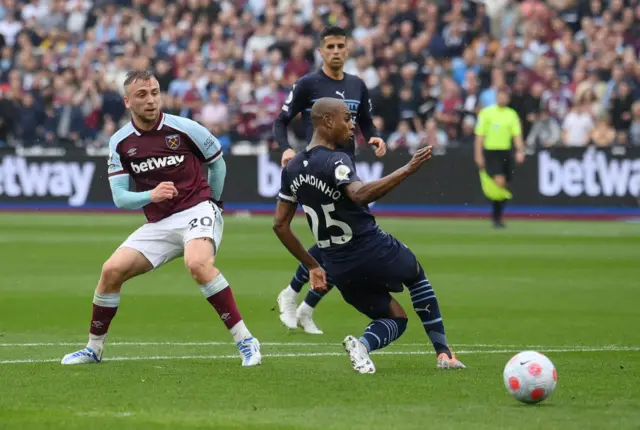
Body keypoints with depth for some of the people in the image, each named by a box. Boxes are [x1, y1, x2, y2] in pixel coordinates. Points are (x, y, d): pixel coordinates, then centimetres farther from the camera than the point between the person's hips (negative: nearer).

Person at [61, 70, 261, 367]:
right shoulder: (120, 143, 2)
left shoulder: (184, 128, -6)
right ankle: (94, 348, 12)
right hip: (158, 224, 4)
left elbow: (217, 162, 10)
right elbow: (120, 197, 0)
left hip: (197, 211, -4)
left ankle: (244, 340, -28)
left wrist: (211, 203, 17)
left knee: (198, 264, -34)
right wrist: (151, 196, -19)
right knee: (112, 270, -7)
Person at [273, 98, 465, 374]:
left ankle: (362, 344, -12)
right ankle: (443, 353, 19)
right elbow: (360, 195, -37)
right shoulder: (336, 161, -17)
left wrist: (312, 266, 19)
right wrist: (407, 170, -39)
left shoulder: (292, 170, 7)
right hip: (374, 250, -6)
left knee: (395, 319, 22)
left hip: (338, 267, 6)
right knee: (417, 276, 27)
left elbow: (280, 225, 12)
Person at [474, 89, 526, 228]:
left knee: (503, 185, 6)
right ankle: (496, 217, -12)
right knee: (499, 181, -19)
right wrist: (478, 155, -6)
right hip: (491, 151, -4)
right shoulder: (486, 112, -1)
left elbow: (517, 135, 6)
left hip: (506, 152, 4)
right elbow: (480, 135, -1)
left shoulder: (512, 114, 9)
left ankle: (498, 216, 19)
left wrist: (520, 151, -9)